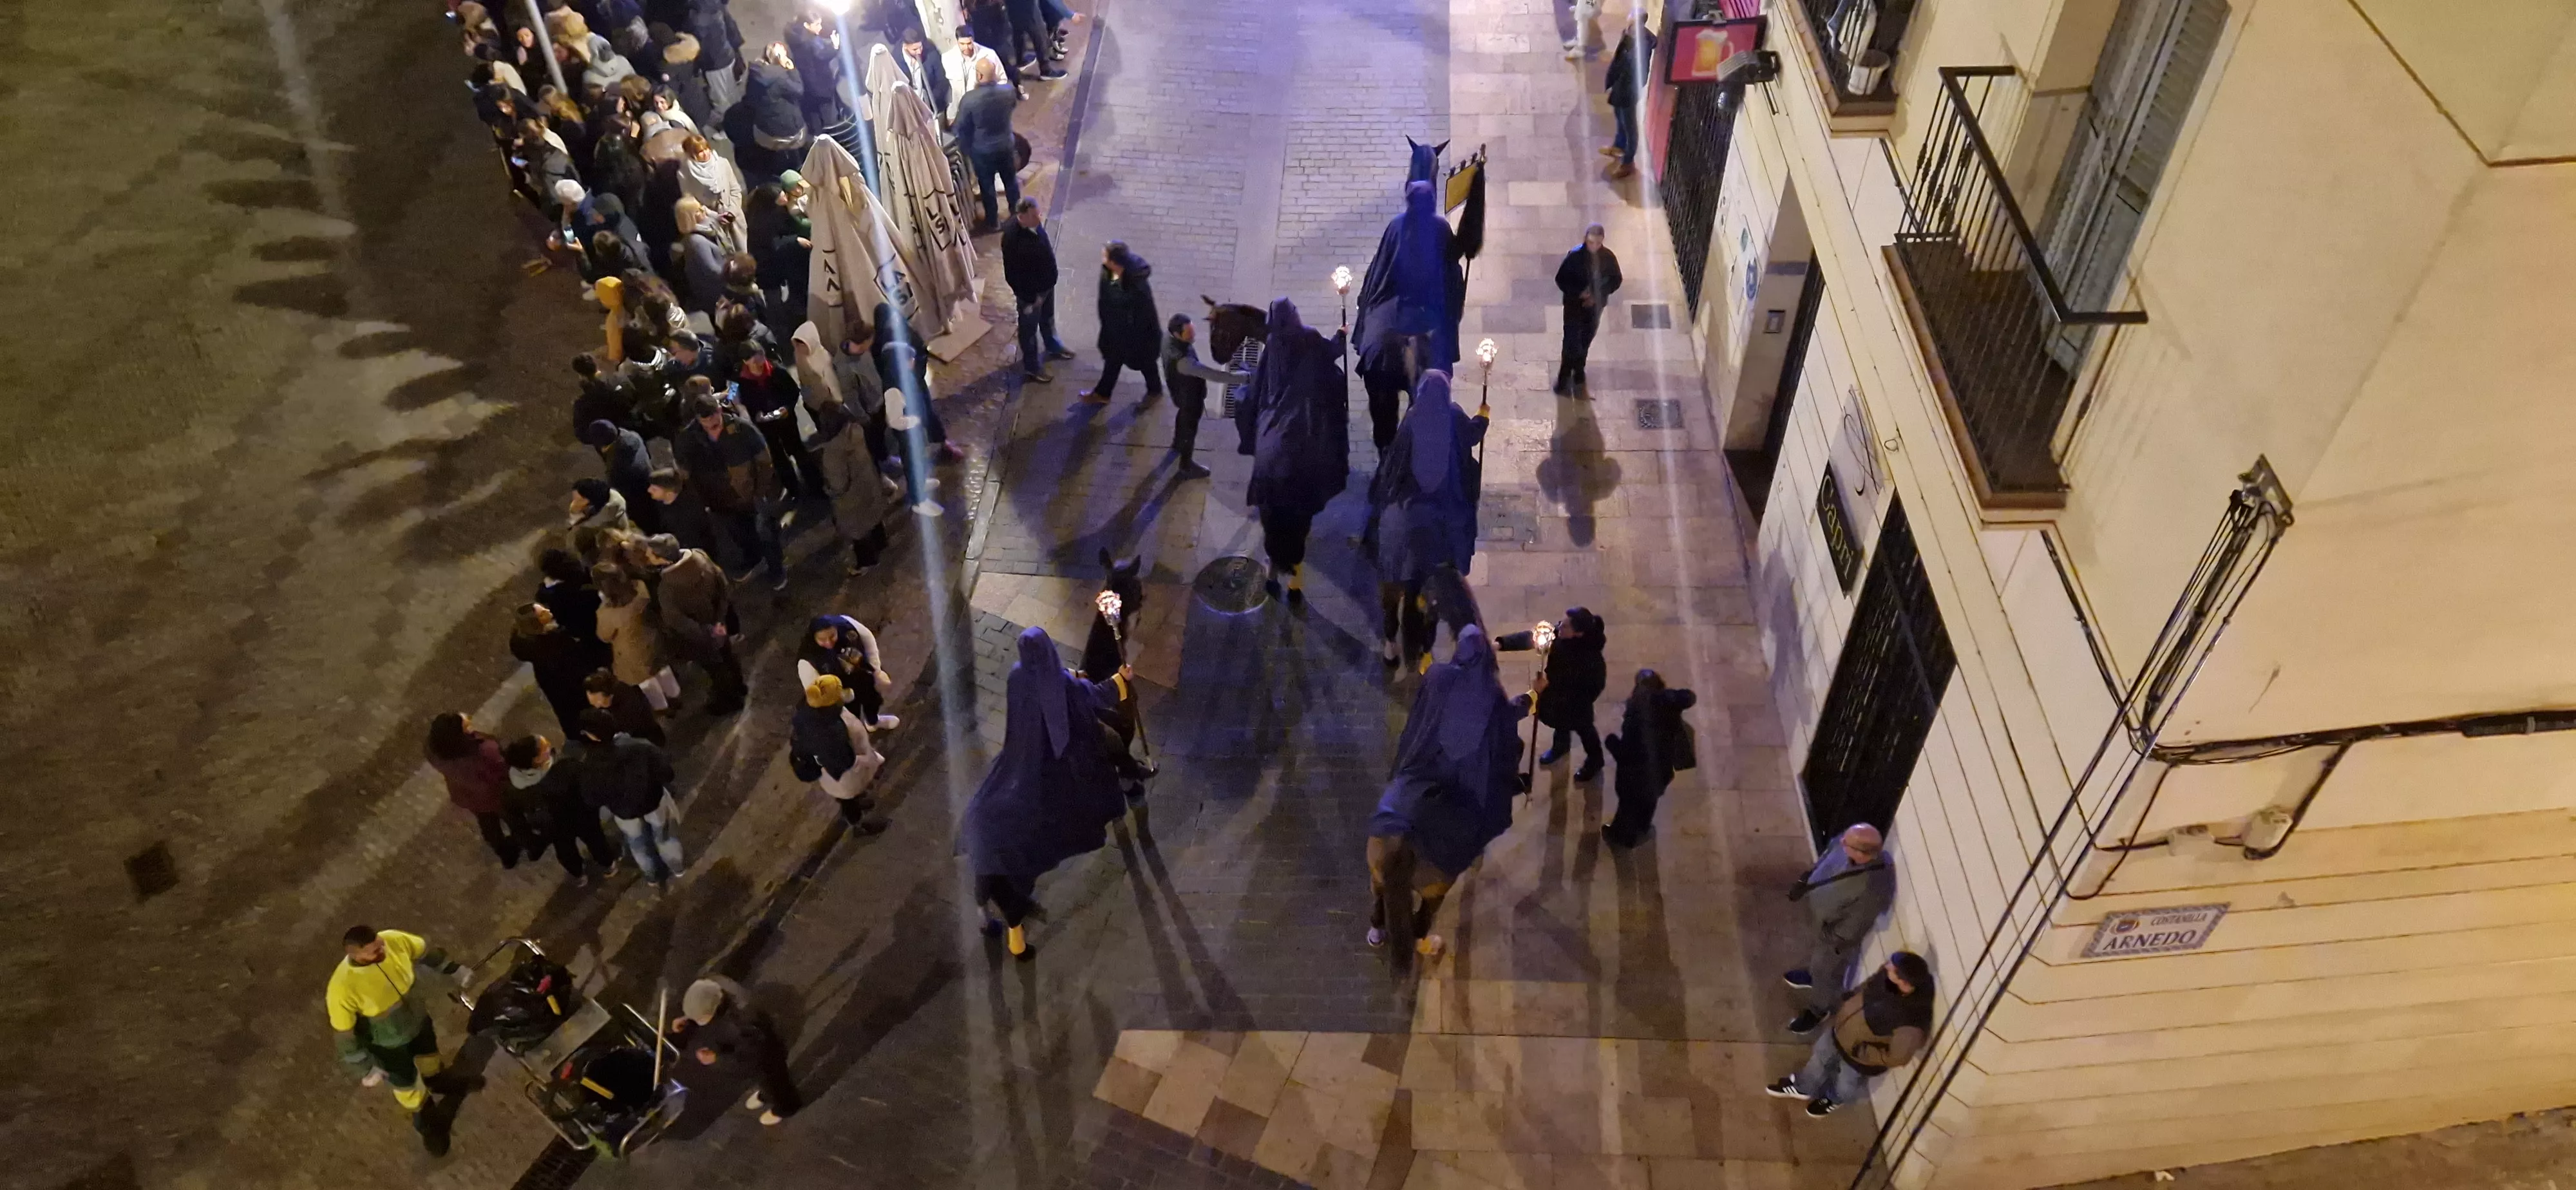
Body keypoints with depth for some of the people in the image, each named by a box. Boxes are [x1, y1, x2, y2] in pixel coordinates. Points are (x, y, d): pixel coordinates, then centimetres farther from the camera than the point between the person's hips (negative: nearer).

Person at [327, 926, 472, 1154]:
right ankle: (425, 1120, 54)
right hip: (387, 1043, -4)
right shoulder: (342, 988, -40)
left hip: (418, 1020, 4)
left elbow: (425, 951, -7)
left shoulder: (394, 941, -30)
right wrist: (368, 1067, -15)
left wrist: (454, 969, 6)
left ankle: (435, 1080, 69)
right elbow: (344, 1035, -24)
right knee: (406, 1083, 23)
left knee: (429, 1054, 33)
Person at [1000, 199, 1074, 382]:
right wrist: (1028, 298, -19)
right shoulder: (1012, 238, -36)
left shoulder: (1033, 223, -11)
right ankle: (1031, 368, 34)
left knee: (1048, 319, 32)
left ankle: (1053, 347, 58)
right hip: (1030, 291, -8)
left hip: (1046, 283, 8)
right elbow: (1012, 275, -27)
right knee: (1030, 328, 15)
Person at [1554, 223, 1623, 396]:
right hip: (1575, 306, -3)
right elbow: (1561, 279, -10)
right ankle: (1563, 382, 11)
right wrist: (1578, 293, -24)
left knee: (1584, 345, 17)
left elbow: (1616, 280, 1)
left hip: (1595, 307, 3)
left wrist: (1599, 296, -14)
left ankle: (1578, 381, 34)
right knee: (1572, 344, -3)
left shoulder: (1608, 257, -12)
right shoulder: (1575, 256, -20)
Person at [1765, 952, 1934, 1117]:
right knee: (1820, 1056, 30)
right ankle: (1804, 1088, 60)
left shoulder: (1911, 1022, -43)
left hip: (1859, 1060, -5)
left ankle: (1834, 1099, 64)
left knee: (1845, 1087, 28)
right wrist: (1840, 1006, 2)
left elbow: (1897, 1057, -27)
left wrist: (1859, 1051, -20)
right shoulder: (1889, 974, -26)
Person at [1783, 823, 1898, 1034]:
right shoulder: (1851, 842, -26)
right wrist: (1804, 881, -6)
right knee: (1816, 955, 36)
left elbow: (1851, 931, -29)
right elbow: (1826, 859, -2)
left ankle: (1819, 1010, 53)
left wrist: (1824, 936, -16)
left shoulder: (1873, 890, -45)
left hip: (1835, 937, -6)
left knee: (1825, 974, 24)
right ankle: (1812, 974, 67)